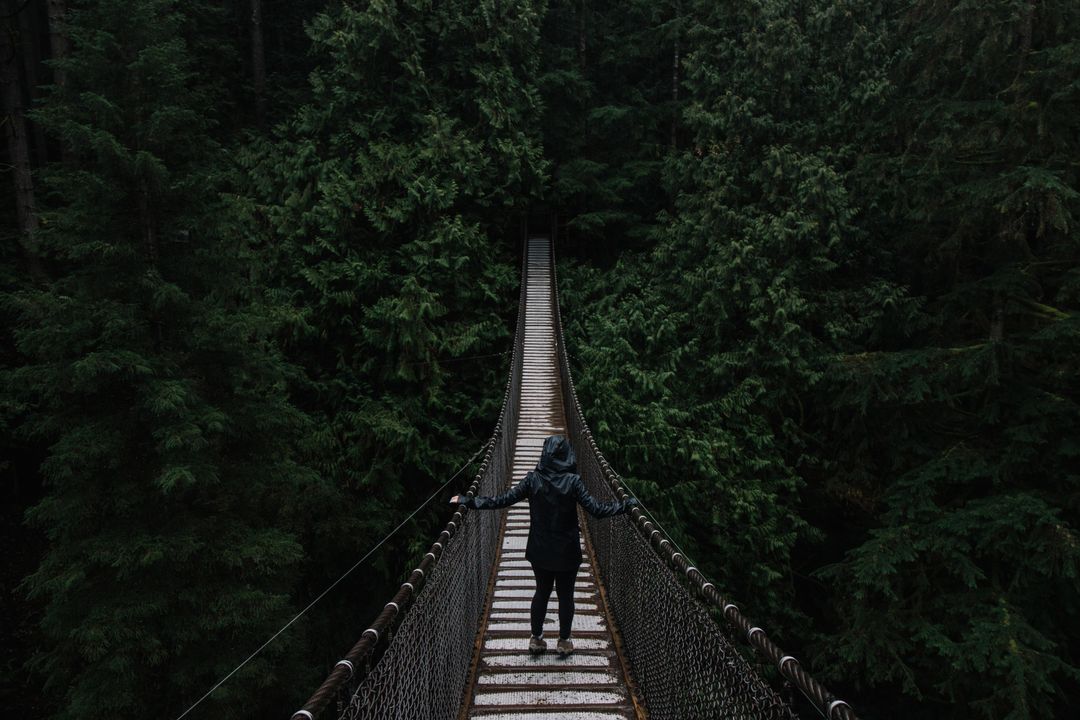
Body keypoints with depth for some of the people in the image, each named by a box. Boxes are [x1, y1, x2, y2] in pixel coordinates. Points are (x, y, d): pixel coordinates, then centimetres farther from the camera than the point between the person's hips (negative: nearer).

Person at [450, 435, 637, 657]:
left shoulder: (533, 479, -10)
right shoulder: (572, 481, -15)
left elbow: (502, 500, -11)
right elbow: (596, 509, -18)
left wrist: (467, 501, -4)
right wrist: (628, 504, -8)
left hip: (540, 551, 2)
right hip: (568, 552, -2)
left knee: (542, 592, 19)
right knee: (566, 595, 14)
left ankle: (536, 639, 28)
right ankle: (564, 641, 25)